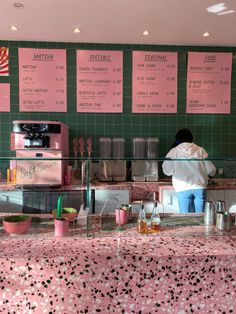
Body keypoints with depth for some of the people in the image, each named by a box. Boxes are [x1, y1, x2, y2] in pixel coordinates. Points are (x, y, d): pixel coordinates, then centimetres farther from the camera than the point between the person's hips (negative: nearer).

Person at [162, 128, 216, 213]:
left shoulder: (173, 152, -1)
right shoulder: (200, 150, 3)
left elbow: (167, 171, 5)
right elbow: (211, 170, 5)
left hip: (183, 188, -1)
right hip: (200, 187, 2)